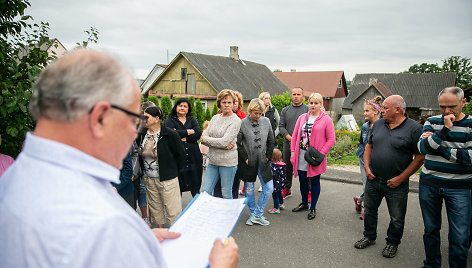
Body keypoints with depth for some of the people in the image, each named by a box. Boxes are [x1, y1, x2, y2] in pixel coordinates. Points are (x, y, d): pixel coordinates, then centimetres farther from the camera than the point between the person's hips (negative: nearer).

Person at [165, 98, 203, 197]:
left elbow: (198, 134, -1)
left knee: (195, 187, 7)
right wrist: (188, 132, -7)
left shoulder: (192, 120, 15)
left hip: (194, 158, 2)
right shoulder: (170, 120, 7)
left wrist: (184, 138, -12)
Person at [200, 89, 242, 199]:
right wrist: (222, 145, -15)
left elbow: (224, 141, -18)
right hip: (213, 161, 6)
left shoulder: (236, 120, -8)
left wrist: (205, 139, -6)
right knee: (204, 192, 8)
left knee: (226, 194, 7)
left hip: (228, 162, -5)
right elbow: (204, 136, 1)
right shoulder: (215, 118, 10)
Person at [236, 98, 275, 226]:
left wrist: (267, 157, 3)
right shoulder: (242, 123, -9)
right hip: (248, 162, -3)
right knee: (249, 189, 9)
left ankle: (258, 214, 14)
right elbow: (238, 144, -5)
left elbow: (271, 141, 9)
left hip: (262, 162, 3)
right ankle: (252, 214, 28)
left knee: (269, 188, 0)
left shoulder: (266, 121, 1)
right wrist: (245, 158, -7)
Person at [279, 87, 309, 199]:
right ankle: (287, 190, 25)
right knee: (287, 168, 11)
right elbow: (281, 126, 8)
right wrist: (290, 138, -8)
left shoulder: (308, 110, 1)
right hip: (288, 144, 4)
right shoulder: (285, 110, 12)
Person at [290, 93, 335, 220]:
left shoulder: (326, 119, -4)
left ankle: (313, 208, 22)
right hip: (301, 156, 4)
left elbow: (331, 139, -5)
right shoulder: (302, 117, 9)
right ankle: (304, 203, 33)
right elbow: (295, 136, 11)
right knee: (302, 181, 13)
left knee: (314, 181, 8)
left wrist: (321, 154, -12)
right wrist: (293, 152, 4)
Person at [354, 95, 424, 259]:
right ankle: (369, 237, 38)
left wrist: (401, 178, -14)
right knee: (369, 210, 18)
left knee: (396, 218, 11)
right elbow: (369, 146, 14)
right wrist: (366, 167, 1)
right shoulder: (378, 124, 4)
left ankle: (392, 243, 34)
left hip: (396, 184, -4)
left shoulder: (414, 128, -11)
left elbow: (420, 158, -11)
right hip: (373, 179, 5)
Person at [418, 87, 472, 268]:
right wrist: (445, 129, -19)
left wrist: (439, 148, -15)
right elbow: (422, 148, -13)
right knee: (431, 229, 15)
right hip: (429, 185, 3)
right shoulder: (432, 122, 3)